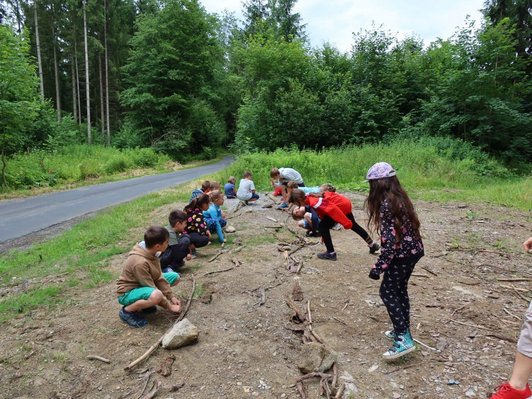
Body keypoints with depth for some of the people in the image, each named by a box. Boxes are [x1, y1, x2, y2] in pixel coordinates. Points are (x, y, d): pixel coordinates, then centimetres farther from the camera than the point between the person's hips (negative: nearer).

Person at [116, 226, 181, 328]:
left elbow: (159, 277, -2)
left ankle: (145, 301, 8)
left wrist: (172, 297, -7)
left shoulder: (150, 253, -8)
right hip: (127, 293, -9)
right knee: (156, 295, -39)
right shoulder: (140, 262, -34)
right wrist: (169, 306, -18)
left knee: (175, 276, 2)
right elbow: (152, 289, -27)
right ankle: (127, 311, -11)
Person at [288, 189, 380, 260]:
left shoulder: (313, 202, -23)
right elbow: (323, 211, 17)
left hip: (341, 205, -10)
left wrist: (346, 223, -24)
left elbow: (332, 208, -30)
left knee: (322, 227, -6)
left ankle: (331, 253, 5)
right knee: (353, 225, 29)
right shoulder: (311, 198, 8)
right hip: (345, 203, 10)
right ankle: (372, 245, 46)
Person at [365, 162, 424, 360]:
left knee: (387, 292, -2)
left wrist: (379, 266, -21)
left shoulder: (386, 203, -21)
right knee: (400, 289, 19)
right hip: (413, 250, 9)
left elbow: (390, 238, -24)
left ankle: (404, 339, -2)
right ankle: (402, 331, 31)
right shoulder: (400, 197, 7)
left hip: (402, 253, -9)